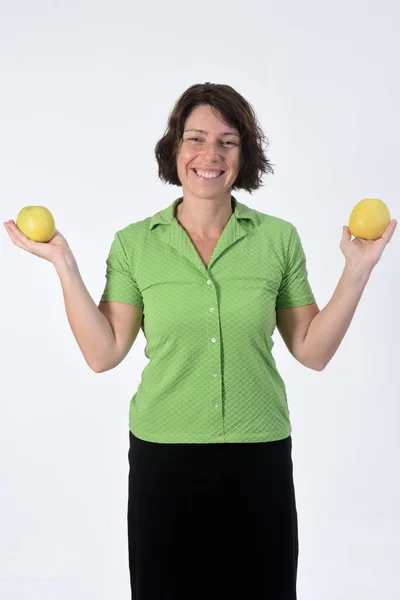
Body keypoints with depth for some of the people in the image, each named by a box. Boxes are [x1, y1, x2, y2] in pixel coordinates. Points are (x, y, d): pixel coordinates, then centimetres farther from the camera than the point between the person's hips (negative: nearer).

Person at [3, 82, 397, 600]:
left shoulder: (279, 239, -1)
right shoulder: (135, 244, -1)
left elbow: (313, 352, 1)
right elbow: (103, 354, -4)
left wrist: (357, 269, -6)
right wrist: (64, 264, -7)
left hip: (259, 459, 1)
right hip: (162, 458, 0)